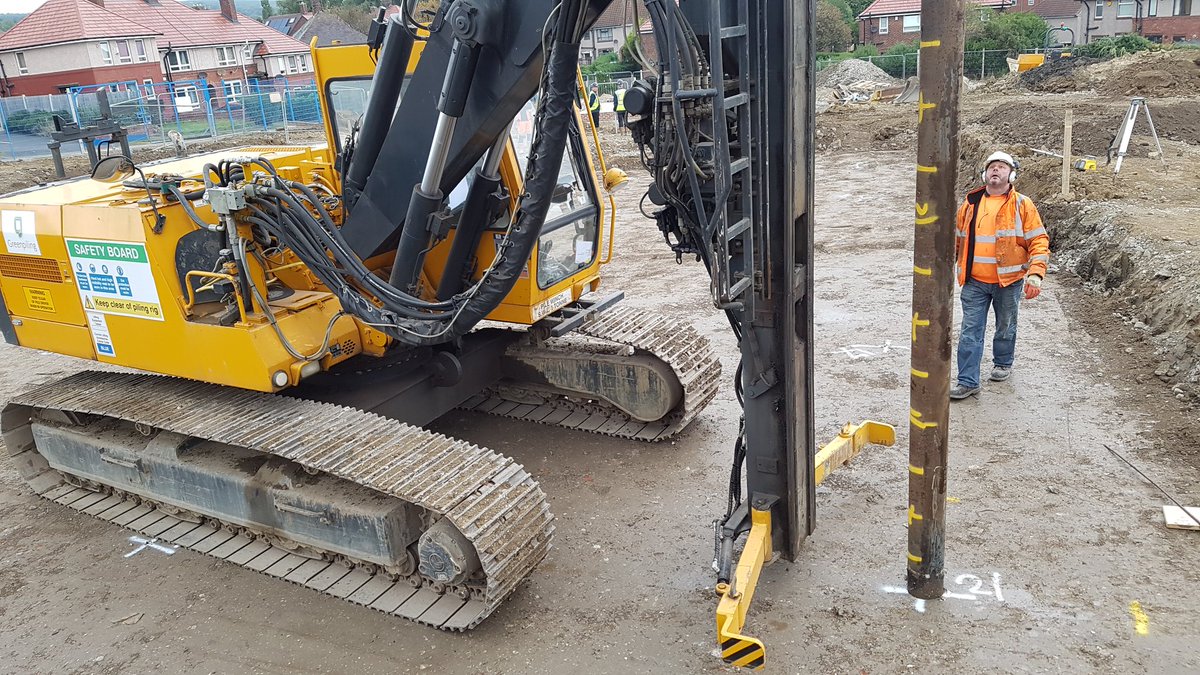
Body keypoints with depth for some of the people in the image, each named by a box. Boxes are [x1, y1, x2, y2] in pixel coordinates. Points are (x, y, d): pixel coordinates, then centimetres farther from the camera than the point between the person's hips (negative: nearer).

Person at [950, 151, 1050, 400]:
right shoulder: (970, 204, 5)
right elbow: (957, 239, 16)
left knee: (1006, 327, 16)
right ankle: (968, 381, 1)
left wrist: (1035, 275, -16)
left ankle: (1003, 364, 40)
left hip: (1009, 281, -2)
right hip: (974, 282, 2)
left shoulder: (1022, 205, -4)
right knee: (970, 331, -2)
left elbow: (1039, 242, -5)